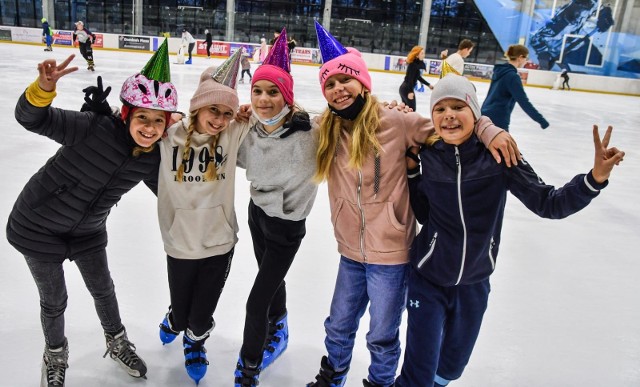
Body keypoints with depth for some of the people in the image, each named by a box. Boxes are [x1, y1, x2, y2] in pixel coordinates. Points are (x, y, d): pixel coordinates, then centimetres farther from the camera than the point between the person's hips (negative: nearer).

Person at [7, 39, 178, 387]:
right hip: (38, 226, -4)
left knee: (102, 288, 20)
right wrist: (43, 89, -54)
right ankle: (55, 355, 43)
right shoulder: (96, 128, -30)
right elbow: (31, 118, -34)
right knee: (54, 300, 13)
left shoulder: (153, 157, -14)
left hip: (88, 230, 4)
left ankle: (117, 342, 48)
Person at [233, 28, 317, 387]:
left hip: (287, 224, -6)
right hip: (257, 213, 6)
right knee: (272, 279, 27)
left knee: (257, 302, -1)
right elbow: (243, 158, 8)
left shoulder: (306, 132, -28)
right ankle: (278, 331, 55)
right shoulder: (250, 128, -10)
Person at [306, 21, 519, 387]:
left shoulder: (394, 121, -15)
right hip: (351, 251, 5)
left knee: (382, 336, 15)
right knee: (339, 326, 24)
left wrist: (490, 131, -25)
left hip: (390, 252, -4)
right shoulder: (327, 132, 0)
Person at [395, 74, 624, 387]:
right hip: (428, 279, -1)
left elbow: (548, 204, -16)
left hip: (474, 282, 2)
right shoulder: (428, 156, -13)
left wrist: (596, 177, -30)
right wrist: (411, 170, -15)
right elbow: (424, 214, -5)